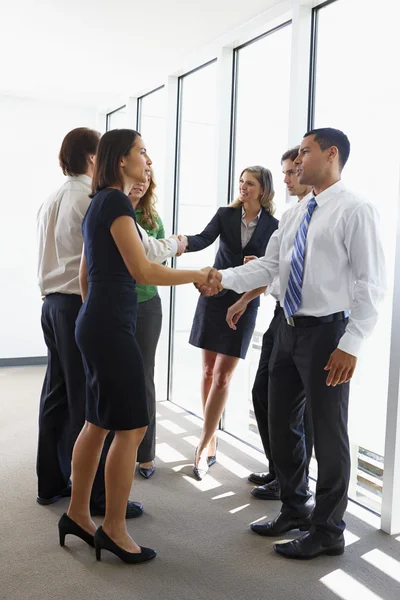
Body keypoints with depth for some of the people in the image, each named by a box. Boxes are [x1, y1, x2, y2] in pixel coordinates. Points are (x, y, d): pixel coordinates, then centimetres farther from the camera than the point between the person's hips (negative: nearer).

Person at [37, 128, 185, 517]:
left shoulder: (51, 201, 15)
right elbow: (142, 249, -13)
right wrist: (175, 245, 4)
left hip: (54, 303, 8)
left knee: (57, 395, 13)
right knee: (91, 400, -3)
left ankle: (51, 483, 23)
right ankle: (96, 494, 6)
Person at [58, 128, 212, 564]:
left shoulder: (98, 204, 16)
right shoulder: (116, 201, -12)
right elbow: (142, 271, -18)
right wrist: (197, 275, -8)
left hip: (95, 322, 10)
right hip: (111, 327, -10)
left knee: (98, 423, 15)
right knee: (131, 427, -2)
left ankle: (77, 515, 25)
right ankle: (113, 529, 8)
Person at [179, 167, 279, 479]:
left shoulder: (272, 226, -2)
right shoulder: (226, 214, 1)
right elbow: (205, 239, -15)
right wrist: (185, 241, -36)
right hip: (214, 297, 2)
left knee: (222, 377, -4)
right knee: (208, 371, 7)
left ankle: (203, 446, 2)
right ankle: (212, 442, 19)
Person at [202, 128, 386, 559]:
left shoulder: (355, 211, -11)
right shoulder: (294, 215, 12)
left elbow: (370, 284, -15)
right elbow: (268, 266, 8)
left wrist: (350, 345, -20)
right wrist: (225, 279, -8)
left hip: (327, 333, -8)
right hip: (289, 329, 8)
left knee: (328, 433, 5)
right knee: (280, 424, 17)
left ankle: (328, 530, 23)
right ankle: (295, 509, 37)